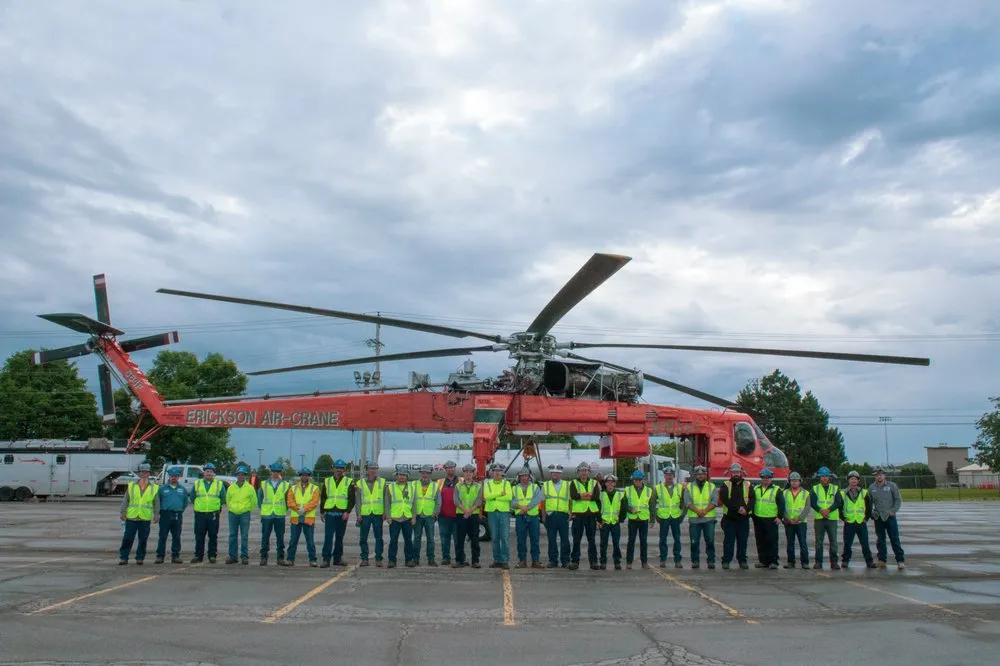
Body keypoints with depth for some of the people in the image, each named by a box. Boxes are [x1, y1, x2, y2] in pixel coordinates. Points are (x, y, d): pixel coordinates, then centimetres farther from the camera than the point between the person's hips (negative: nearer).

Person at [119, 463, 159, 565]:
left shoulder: (154, 488, 6)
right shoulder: (131, 485, 7)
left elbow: (156, 502, 6)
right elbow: (125, 500, 7)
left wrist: (156, 514, -2)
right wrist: (123, 512, -1)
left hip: (145, 518, 0)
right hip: (131, 517, 0)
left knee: (143, 540, 4)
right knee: (127, 538, 1)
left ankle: (140, 558, 15)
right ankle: (123, 557, 11)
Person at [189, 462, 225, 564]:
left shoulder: (219, 484, 6)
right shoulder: (197, 484, 9)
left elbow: (223, 498, 11)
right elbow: (192, 497, 16)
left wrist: (216, 505, 9)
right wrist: (198, 505, 12)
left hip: (214, 514, -1)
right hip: (200, 514, 1)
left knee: (213, 536, 2)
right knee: (199, 536, 3)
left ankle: (212, 555, 10)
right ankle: (198, 555, 12)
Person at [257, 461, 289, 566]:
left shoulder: (285, 485, 4)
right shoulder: (264, 484, 7)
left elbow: (288, 499, 10)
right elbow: (259, 498, 14)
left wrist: (285, 509, 5)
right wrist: (263, 509, 10)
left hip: (280, 515, -1)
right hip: (266, 515, 1)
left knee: (280, 537, 2)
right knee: (265, 537, 2)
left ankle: (281, 557, 10)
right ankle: (263, 557, 10)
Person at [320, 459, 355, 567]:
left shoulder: (349, 481, 4)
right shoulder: (327, 481, 11)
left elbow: (352, 499, -1)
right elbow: (323, 497, 14)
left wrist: (347, 512, -11)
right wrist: (322, 512, 8)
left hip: (342, 514, 0)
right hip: (329, 513, 0)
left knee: (339, 537, 7)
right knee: (328, 537, -7)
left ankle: (338, 558, 16)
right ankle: (326, 559, -6)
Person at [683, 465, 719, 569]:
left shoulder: (712, 487, 10)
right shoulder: (689, 487, 9)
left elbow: (714, 501, -2)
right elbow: (687, 502, -2)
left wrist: (705, 511, -16)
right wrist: (697, 511, -16)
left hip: (709, 519, 0)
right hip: (694, 519, 0)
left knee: (710, 541, -1)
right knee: (694, 542, 2)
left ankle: (711, 561, 8)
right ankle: (695, 561, 11)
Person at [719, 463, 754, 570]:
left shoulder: (748, 485, 9)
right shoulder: (726, 485, 3)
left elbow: (752, 499, 1)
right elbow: (724, 500, -8)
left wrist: (746, 509, -17)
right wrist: (737, 508, -17)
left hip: (744, 518, 2)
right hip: (729, 518, -2)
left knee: (743, 540, 6)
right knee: (728, 540, 1)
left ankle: (742, 561, 16)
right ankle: (726, 561, 6)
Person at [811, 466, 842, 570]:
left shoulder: (835, 489, 9)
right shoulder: (815, 489, 8)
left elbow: (838, 502, -3)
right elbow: (813, 502, -1)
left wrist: (829, 510, -17)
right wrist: (821, 510, -18)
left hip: (832, 518, 0)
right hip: (819, 518, 0)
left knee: (833, 541, 0)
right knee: (818, 541, 3)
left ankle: (834, 562, 8)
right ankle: (818, 562, 8)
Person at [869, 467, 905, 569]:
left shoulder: (891, 486, 0)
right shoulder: (871, 488, 7)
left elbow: (898, 500, 2)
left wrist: (893, 511, -7)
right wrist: (871, 512, 3)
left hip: (890, 516, -2)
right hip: (878, 518, 2)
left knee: (895, 539, -3)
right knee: (880, 540, 6)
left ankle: (900, 560, 1)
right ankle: (882, 560, 13)